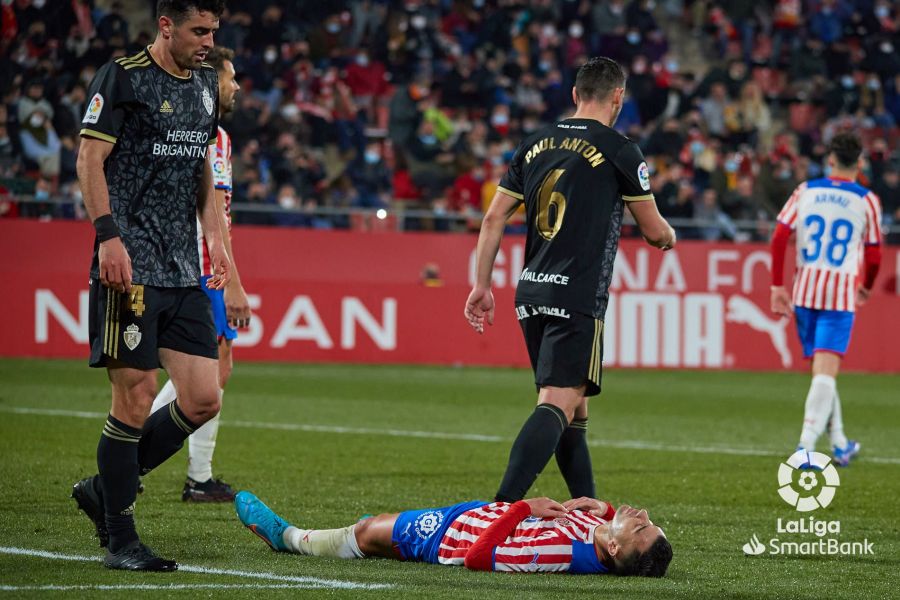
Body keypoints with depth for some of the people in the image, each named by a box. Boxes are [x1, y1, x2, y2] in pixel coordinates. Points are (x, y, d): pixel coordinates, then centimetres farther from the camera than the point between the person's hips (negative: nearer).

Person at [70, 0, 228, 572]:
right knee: (136, 396, -8)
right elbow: (90, 159, -9)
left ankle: (105, 488, 18)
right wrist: (108, 235, -18)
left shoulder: (205, 83, 16)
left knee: (204, 400, 0)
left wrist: (215, 236, 16)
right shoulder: (123, 76, -6)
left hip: (184, 268, 7)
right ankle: (120, 539, 2)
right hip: (131, 264, -7)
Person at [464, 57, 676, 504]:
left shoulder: (534, 146, 12)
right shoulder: (618, 151, -4)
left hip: (531, 293, 7)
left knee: (573, 407, 16)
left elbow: (493, 218, 10)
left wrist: (482, 285, 14)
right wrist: (669, 237, 25)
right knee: (557, 404, -13)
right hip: (578, 298, -7)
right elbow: (653, 231, 2)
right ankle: (504, 506, -28)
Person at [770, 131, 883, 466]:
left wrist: (777, 286, 4)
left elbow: (779, 239, -1)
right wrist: (866, 289, 22)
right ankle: (806, 444, -21)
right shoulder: (867, 201, -1)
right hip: (842, 293, -3)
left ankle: (839, 442, 28)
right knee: (825, 372, -8)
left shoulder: (805, 191, 5)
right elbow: (873, 256, 3)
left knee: (822, 369, 17)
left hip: (805, 288, 3)